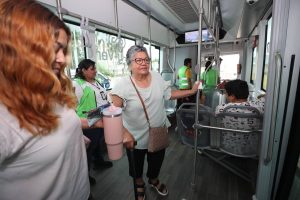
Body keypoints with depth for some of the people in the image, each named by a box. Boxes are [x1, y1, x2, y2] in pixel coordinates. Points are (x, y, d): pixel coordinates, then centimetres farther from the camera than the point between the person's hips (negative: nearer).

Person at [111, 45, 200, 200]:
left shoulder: (157, 77, -6)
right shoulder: (122, 85, -20)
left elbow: (170, 94, 5)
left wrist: (192, 91, 2)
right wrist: (124, 133, -29)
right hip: (136, 138, -3)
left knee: (157, 162, 27)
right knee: (137, 165, 24)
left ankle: (154, 180, 61)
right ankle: (139, 184, 58)